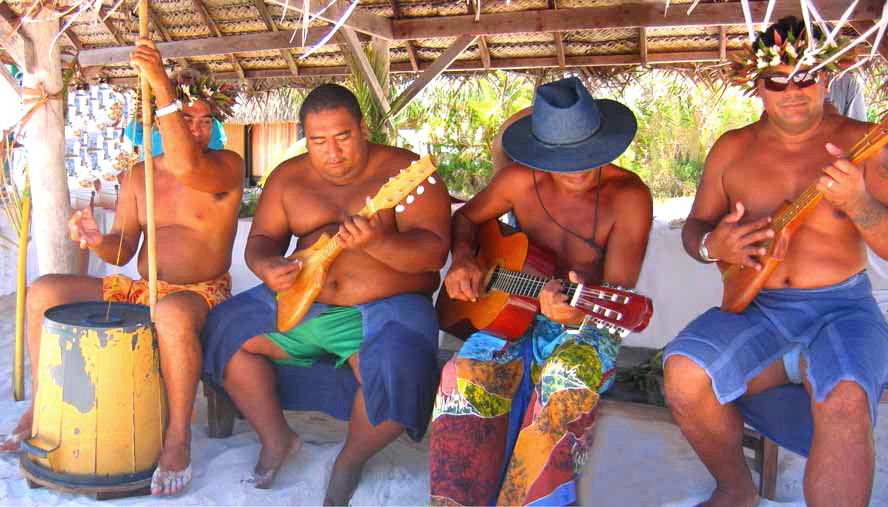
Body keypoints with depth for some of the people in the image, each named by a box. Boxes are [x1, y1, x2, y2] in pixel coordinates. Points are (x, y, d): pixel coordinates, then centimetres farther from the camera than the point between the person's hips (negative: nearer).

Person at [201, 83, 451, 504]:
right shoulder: (289, 177, 7)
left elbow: (435, 250, -16)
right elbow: (261, 238, 10)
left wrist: (376, 242, -34)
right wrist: (265, 265, -14)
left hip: (388, 307, -5)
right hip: (303, 301, 5)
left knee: (400, 370, -32)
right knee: (225, 330, -8)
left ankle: (351, 459, -1)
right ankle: (276, 438, 9)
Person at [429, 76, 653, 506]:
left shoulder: (628, 195, -10)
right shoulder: (520, 180, -2)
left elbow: (619, 290, -17)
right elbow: (466, 218, 16)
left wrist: (582, 308, -40)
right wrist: (462, 259, -5)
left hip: (585, 327, -2)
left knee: (567, 381, -37)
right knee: (466, 375, -29)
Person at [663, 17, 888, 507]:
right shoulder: (732, 149, 9)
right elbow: (694, 227, 13)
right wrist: (711, 244, -11)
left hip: (841, 307, -2)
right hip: (756, 309, 3)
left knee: (844, 401, -34)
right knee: (684, 374, -24)